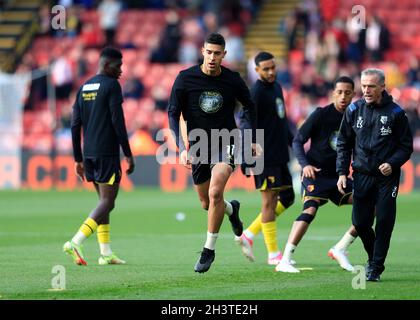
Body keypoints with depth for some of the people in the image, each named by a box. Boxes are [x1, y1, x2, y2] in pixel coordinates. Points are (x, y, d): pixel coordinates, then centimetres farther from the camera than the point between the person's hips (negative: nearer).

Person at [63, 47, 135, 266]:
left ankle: (106, 253, 9)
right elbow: (118, 122, -13)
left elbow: (75, 125, 13)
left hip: (89, 153, 8)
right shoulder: (112, 86, -7)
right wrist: (128, 154, -8)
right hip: (107, 153, -8)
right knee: (107, 203, -7)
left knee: (104, 200, 14)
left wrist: (78, 159, 16)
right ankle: (75, 243, -22)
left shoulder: (84, 88, 14)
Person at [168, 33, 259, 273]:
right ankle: (232, 208, 47)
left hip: (226, 143, -2)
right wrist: (182, 149, -15)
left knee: (215, 193, -23)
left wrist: (254, 141, 9)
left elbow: (250, 106, 11)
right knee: (207, 204, 10)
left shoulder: (233, 80, -6)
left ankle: (209, 250, -10)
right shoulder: (185, 78, -9)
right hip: (198, 146, 2)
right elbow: (173, 113, -5)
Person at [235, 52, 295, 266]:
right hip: (265, 157, -9)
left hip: (280, 156, 9)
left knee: (287, 198, 10)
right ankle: (273, 254, 1)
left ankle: (249, 235, 15)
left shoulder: (277, 87, 14)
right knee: (269, 201, -4)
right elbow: (246, 126, -16)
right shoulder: (256, 93, -13)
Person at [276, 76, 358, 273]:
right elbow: (297, 142, -6)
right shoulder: (321, 115, -8)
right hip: (315, 174, -6)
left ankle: (340, 250, 4)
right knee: (310, 209, -28)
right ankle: (284, 261, -28)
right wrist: (305, 165, -21)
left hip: (338, 176, 6)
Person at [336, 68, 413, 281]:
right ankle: (373, 257, 29)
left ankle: (376, 267, 4)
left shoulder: (395, 113, -5)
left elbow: (406, 146, 1)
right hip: (362, 175, 3)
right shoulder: (354, 110, 3)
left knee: (384, 222, -7)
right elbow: (343, 144, 10)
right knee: (360, 223, 3)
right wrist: (342, 172, 2)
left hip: (387, 177, -3)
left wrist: (392, 164, -16)